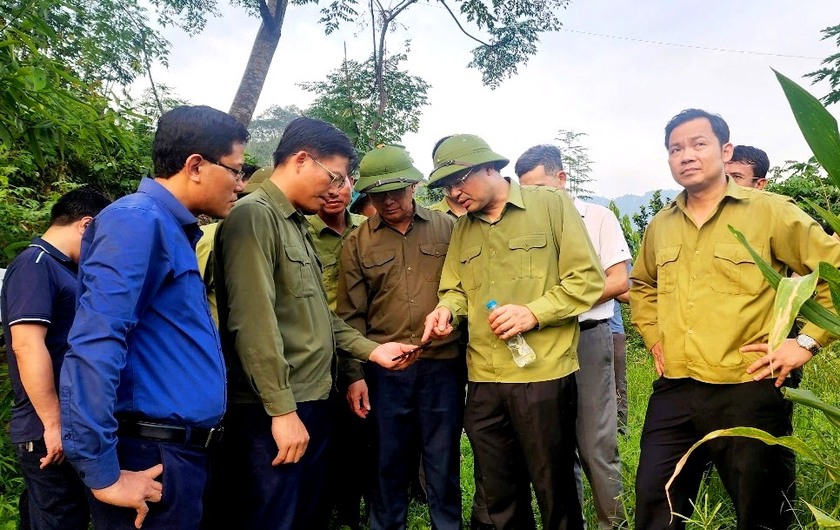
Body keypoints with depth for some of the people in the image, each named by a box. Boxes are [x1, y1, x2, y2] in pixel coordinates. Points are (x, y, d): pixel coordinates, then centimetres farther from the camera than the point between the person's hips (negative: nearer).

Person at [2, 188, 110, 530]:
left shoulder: (62, 268, 15)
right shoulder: (35, 265, -14)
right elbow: (27, 346, -24)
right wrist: (53, 424, -23)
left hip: (72, 426, 9)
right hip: (50, 432, -9)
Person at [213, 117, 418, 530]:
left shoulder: (296, 223, 16)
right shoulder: (254, 216, -13)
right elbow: (253, 322, -22)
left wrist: (371, 350, 14)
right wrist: (282, 410, -21)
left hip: (312, 402, 9)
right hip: (276, 413, -9)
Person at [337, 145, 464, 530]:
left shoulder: (447, 228, 3)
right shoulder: (357, 243, 4)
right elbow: (351, 315, 4)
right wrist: (355, 374, 0)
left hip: (444, 364, 0)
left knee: (442, 459, 11)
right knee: (389, 459, 12)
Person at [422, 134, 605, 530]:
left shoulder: (551, 204, -3)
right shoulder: (462, 229, 14)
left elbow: (587, 278, -7)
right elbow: (456, 289, 15)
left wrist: (534, 312, -18)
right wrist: (447, 309, -8)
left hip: (543, 375, -5)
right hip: (483, 381, 5)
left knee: (555, 493, 10)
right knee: (500, 497, 17)